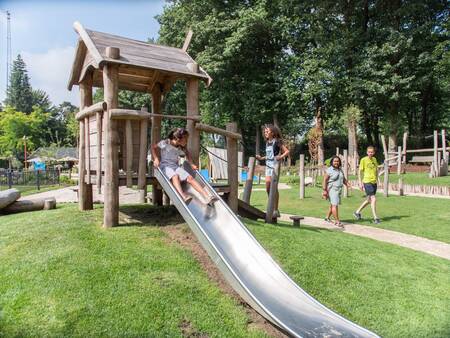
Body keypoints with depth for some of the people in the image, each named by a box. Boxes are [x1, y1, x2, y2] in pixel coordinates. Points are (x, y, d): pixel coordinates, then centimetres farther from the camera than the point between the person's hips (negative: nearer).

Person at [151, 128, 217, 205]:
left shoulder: (181, 148, 8)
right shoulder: (165, 143, -8)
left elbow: (187, 153, 27)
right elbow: (153, 147, -4)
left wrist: (191, 164, 14)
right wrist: (156, 159, -17)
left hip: (176, 166, 5)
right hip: (165, 165, -4)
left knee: (190, 178, -19)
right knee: (175, 176, -38)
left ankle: (207, 196, -28)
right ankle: (183, 196, -58)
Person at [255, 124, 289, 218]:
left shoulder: (277, 141, -6)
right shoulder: (267, 143, 16)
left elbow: (287, 151, -11)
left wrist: (280, 157, -26)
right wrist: (261, 158, 14)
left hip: (275, 166, -7)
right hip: (268, 166, 7)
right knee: (268, 187, 5)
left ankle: (276, 210, 2)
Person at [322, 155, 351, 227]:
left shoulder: (340, 170, 13)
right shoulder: (329, 170, -9)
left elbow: (344, 179, 20)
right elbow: (325, 180, -12)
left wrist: (348, 184, 3)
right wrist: (325, 190, -18)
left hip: (338, 189, 8)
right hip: (332, 189, -8)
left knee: (333, 204, 17)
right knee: (335, 205, -13)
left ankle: (327, 217, 33)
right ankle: (337, 221, -13)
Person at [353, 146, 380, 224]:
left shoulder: (374, 159, 11)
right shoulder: (363, 160, -6)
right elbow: (360, 171, -5)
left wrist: (376, 180, 19)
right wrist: (360, 183, -9)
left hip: (374, 182, 7)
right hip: (367, 182, -7)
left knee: (369, 200, 14)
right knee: (373, 199, -12)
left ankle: (357, 212, 29)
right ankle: (375, 218, -4)